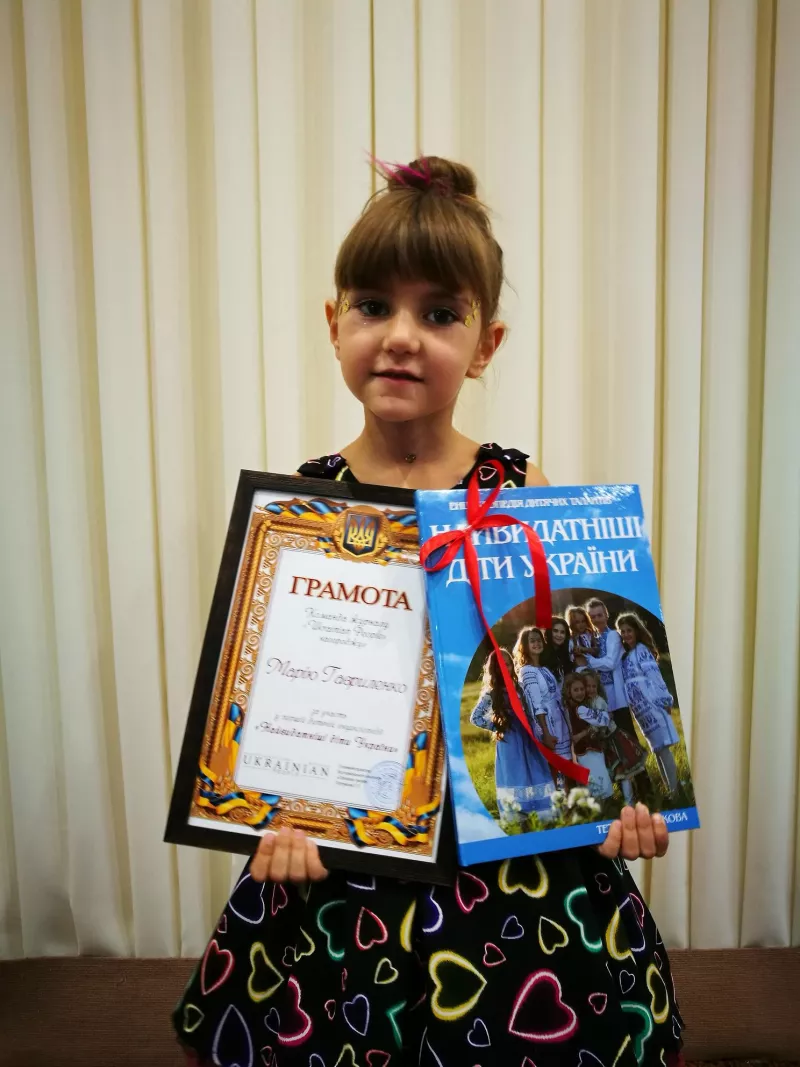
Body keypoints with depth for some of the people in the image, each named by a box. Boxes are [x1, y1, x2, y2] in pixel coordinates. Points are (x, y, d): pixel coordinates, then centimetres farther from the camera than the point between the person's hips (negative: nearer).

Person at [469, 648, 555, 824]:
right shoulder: (490, 693, -5)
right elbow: (474, 718, -5)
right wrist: (496, 727, -5)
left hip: (526, 740, 4)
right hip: (508, 742, -4)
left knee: (535, 778, 5)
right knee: (514, 780, 0)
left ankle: (543, 820, 13)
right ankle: (517, 822, 8)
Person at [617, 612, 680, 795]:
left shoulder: (641, 650, -5)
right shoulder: (625, 655, 16)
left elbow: (654, 675, -12)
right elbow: (626, 682, 14)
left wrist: (665, 700, -17)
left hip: (652, 703, -8)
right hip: (639, 708, 8)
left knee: (662, 747, -9)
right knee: (656, 748, 12)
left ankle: (674, 789, -7)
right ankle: (668, 789, 19)